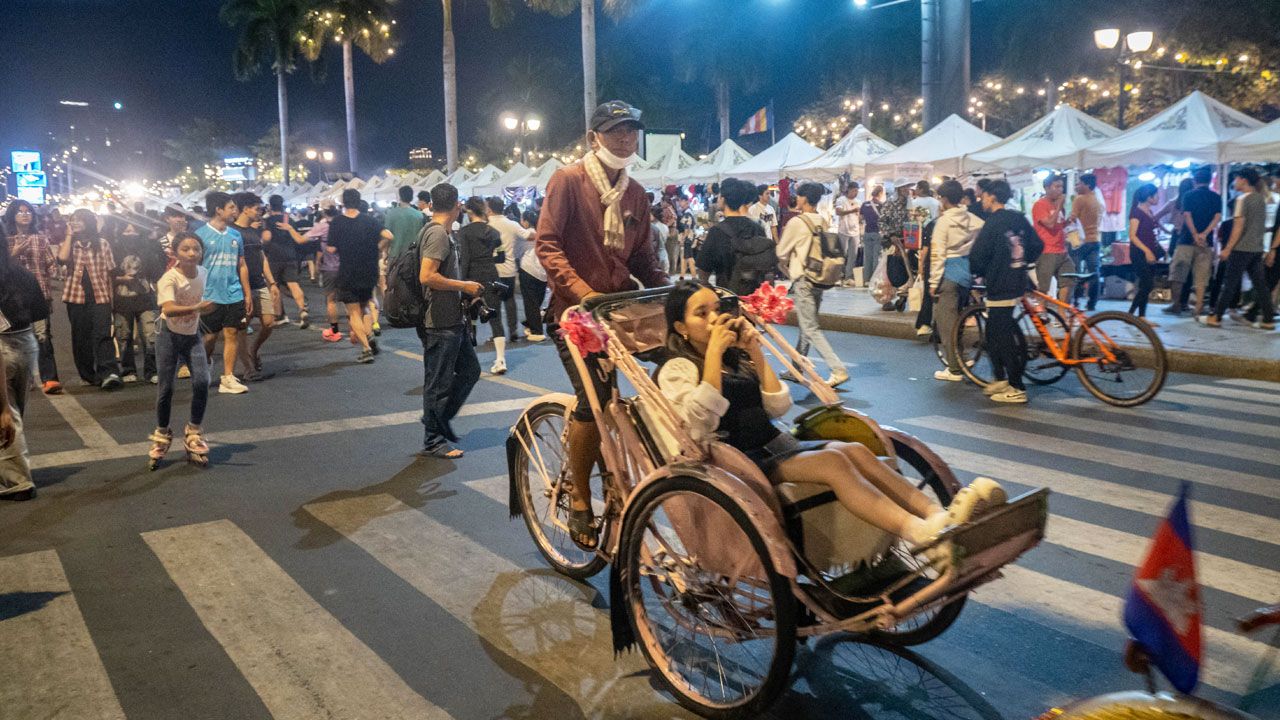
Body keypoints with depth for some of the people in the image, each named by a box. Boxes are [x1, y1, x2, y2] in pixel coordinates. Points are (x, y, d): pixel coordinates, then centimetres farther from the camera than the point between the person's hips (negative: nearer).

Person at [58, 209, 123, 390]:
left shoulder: (102, 244, 7)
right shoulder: (67, 244, 9)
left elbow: (109, 271, 8)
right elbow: (62, 258, -14)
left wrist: (110, 295, 4)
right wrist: (69, 234, -5)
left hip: (100, 296, -2)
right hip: (76, 297, 2)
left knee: (102, 335, -14)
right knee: (81, 338, 6)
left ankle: (109, 373, -25)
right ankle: (88, 375, 15)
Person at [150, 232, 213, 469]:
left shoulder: (203, 273, -4)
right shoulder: (169, 279, -22)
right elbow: (168, 309, -40)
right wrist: (196, 308, -53)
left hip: (192, 336, 4)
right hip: (169, 335, -4)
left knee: (202, 382, -13)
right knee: (166, 388, 0)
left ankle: (194, 433, 6)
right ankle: (162, 435, 24)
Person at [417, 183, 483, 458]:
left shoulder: (443, 233, 13)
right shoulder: (437, 234, -17)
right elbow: (427, 276, -26)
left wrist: (465, 287, 18)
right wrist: (464, 286, -18)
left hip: (453, 320, 10)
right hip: (440, 323, -10)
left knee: (470, 370, 17)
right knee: (438, 382, 1)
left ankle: (440, 419, 29)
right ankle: (433, 440, 12)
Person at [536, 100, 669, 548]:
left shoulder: (635, 193, 13)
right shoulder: (569, 179, -5)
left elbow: (642, 256, 14)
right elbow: (546, 244, -13)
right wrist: (582, 291, -26)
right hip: (576, 309, -6)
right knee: (593, 401, -15)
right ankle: (580, 501, 3)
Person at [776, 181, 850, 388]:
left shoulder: (796, 223, -13)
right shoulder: (823, 222, 5)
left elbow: (781, 254, -5)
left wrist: (789, 272, 14)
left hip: (803, 281, -7)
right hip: (819, 282, 7)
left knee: (811, 329, -5)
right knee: (806, 326, 16)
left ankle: (838, 370, -13)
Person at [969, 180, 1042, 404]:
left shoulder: (993, 223, -16)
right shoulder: (1019, 219, 8)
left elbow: (977, 255, -19)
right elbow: (1037, 245, 14)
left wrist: (979, 272, 0)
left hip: (1000, 287, -8)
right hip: (1018, 283, 8)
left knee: (1004, 337, -3)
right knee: (994, 333, 19)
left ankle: (1017, 389, 1)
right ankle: (1000, 379, 26)